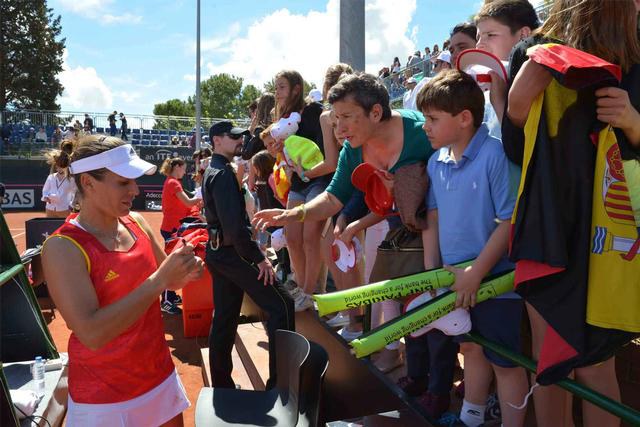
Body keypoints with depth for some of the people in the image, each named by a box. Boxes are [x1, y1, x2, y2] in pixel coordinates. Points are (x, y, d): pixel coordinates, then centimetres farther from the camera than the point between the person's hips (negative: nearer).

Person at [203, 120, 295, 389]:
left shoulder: (212, 171, 16)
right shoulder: (223, 173, -16)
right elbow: (234, 224, -25)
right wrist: (259, 258, -20)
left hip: (218, 252, 10)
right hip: (232, 252, -10)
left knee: (224, 318, 14)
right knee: (281, 305, -8)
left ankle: (221, 385, 23)